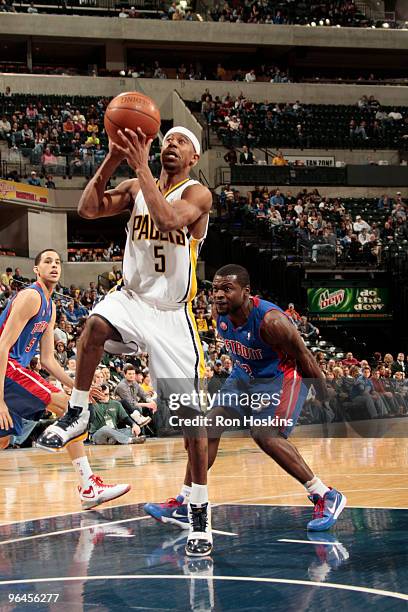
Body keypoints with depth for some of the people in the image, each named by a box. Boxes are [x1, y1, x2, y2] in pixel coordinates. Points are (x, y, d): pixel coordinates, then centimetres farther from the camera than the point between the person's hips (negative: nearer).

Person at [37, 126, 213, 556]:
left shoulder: (197, 194, -8)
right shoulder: (135, 188, 6)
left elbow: (168, 220, -29)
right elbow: (88, 209, -7)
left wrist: (141, 166, -28)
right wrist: (112, 159, -15)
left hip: (173, 314, -3)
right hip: (131, 299, 3)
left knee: (191, 415, -4)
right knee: (96, 324, -34)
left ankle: (200, 513, 7)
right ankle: (76, 414, -14)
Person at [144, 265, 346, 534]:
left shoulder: (270, 320, -33)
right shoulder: (220, 313, -12)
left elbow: (304, 357, -21)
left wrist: (325, 399, -14)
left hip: (282, 376, -8)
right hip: (245, 375, 8)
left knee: (266, 435, -26)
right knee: (209, 426, -1)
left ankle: (327, 497, -16)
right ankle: (184, 505, 5)